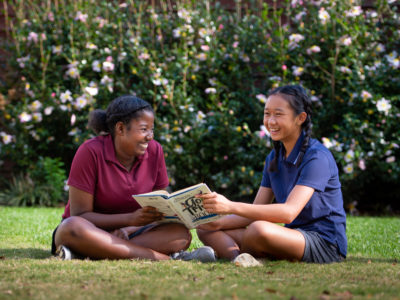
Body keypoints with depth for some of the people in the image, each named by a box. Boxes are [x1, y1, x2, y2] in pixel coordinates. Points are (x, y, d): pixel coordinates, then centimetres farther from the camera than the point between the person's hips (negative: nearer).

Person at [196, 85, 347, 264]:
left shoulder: (317, 157, -15)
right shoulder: (274, 158, 11)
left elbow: (289, 212, -27)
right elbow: (256, 212, 10)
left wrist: (231, 206, -33)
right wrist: (218, 222, -8)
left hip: (326, 244, -8)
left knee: (260, 230, -38)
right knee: (206, 229, 0)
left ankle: (226, 251, -9)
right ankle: (240, 258, -27)